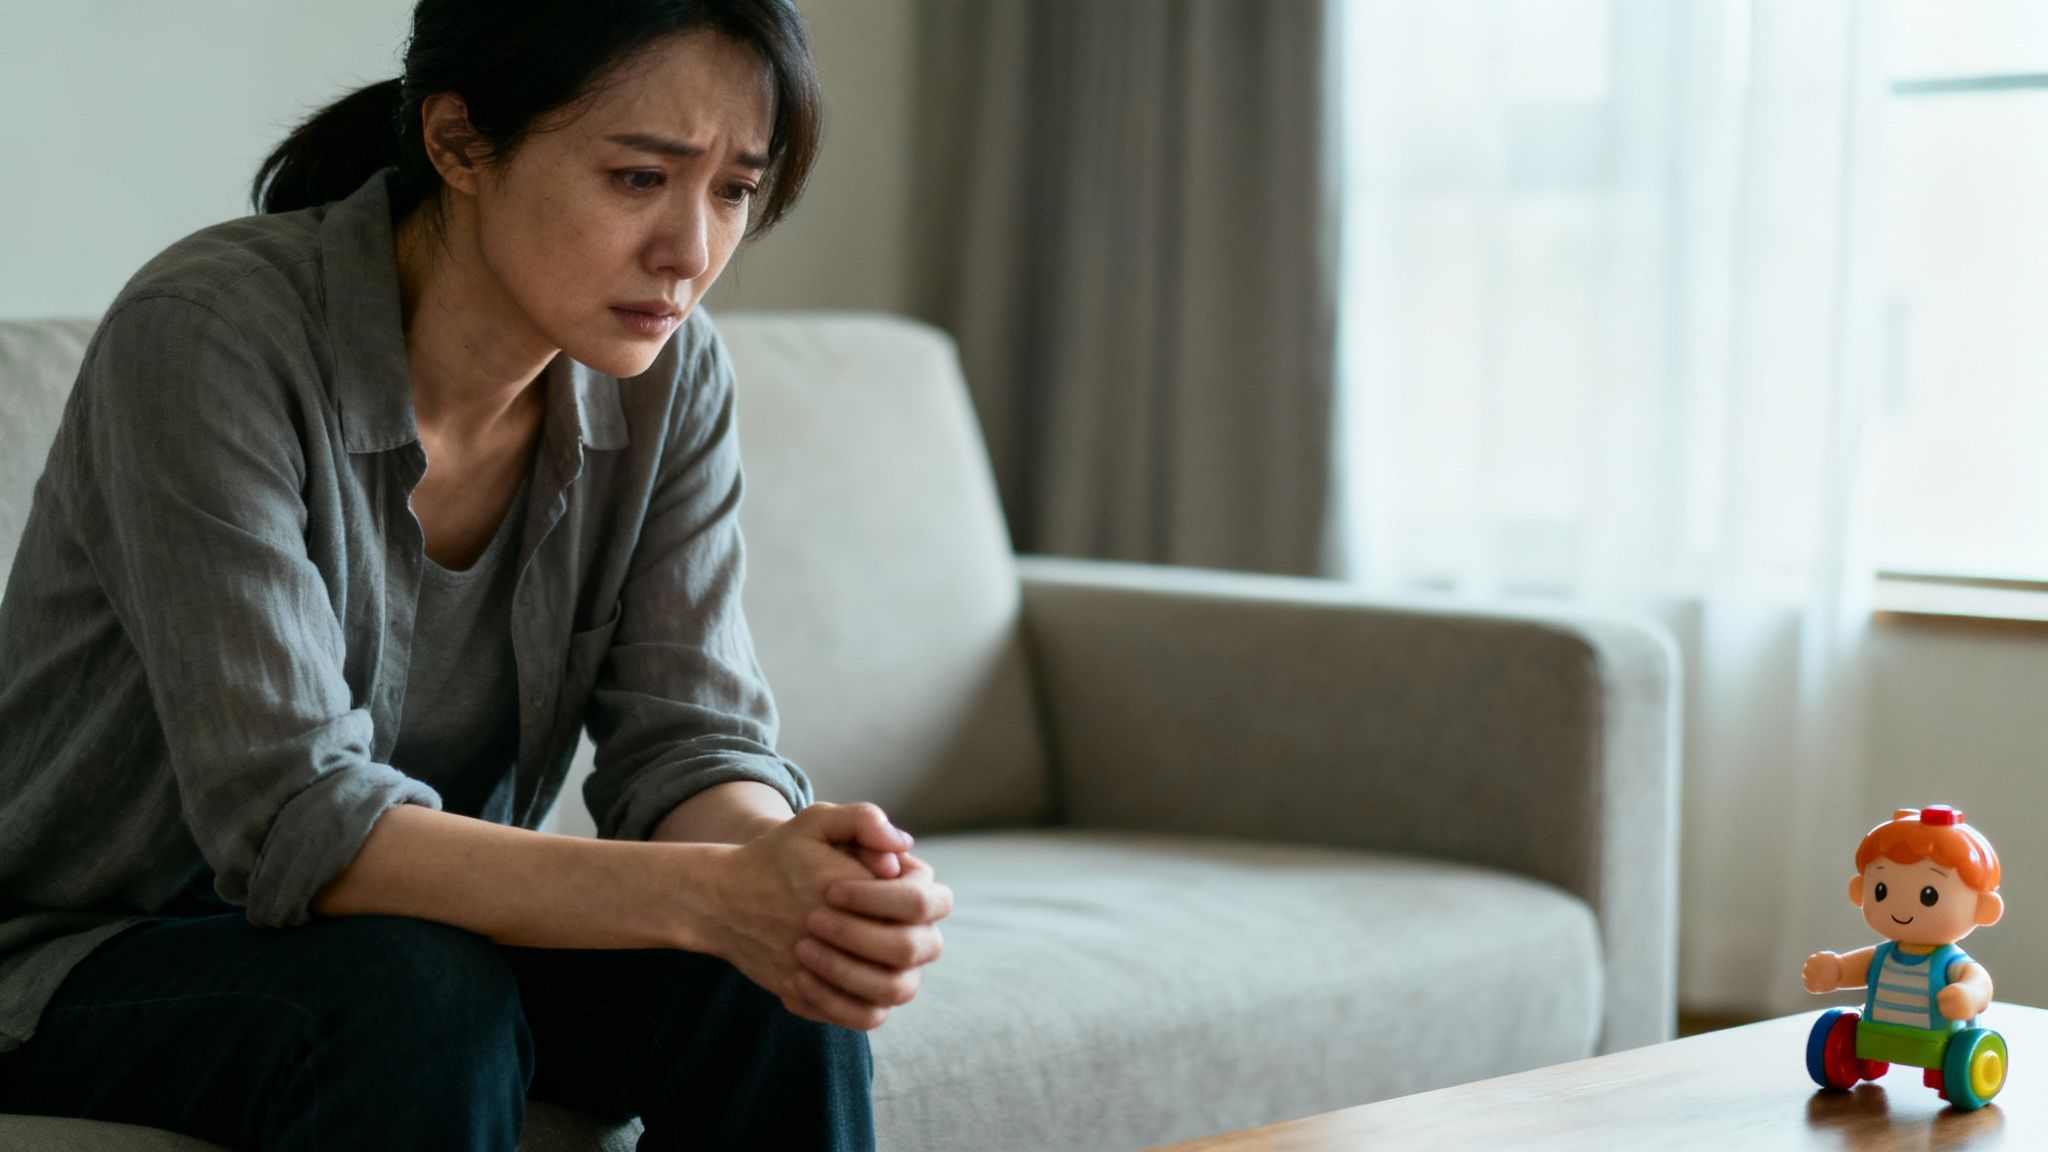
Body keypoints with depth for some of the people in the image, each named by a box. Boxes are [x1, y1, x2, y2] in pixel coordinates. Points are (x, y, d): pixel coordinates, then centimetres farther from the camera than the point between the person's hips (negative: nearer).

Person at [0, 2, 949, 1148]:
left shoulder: (671, 377, -7)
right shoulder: (209, 335, -26)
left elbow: (690, 741, -10)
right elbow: (290, 820, -31)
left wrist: (802, 884, -34)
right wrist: (712, 894, -42)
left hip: (436, 921, 4)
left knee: (774, 995, -22)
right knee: (418, 998, -34)